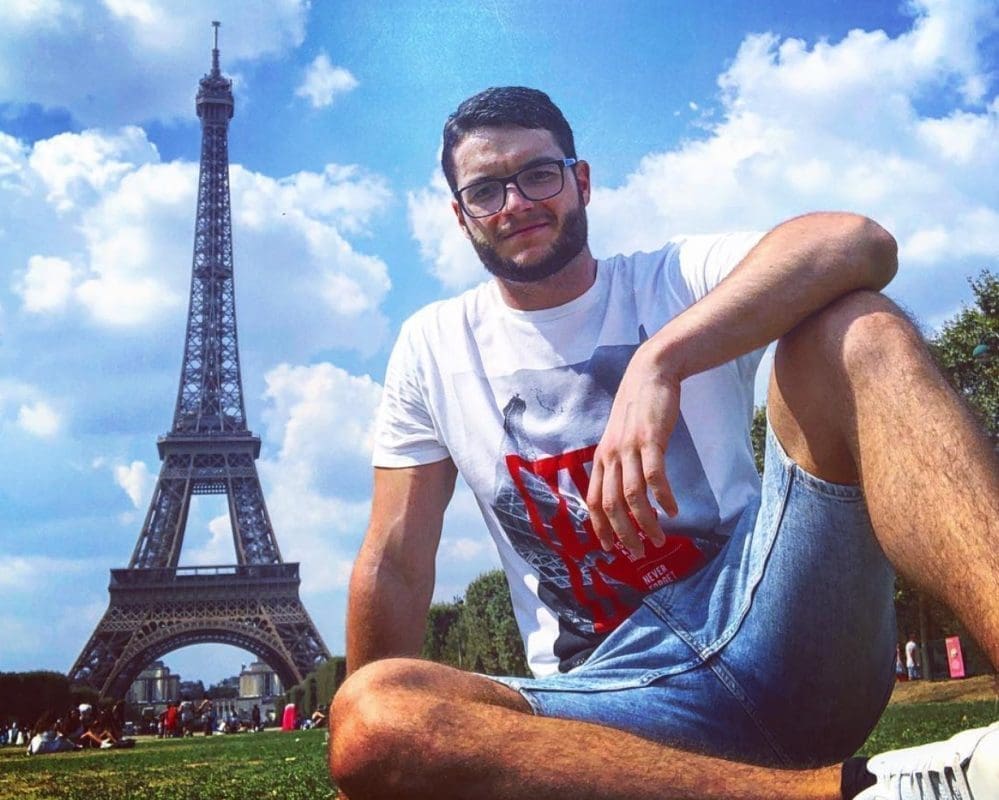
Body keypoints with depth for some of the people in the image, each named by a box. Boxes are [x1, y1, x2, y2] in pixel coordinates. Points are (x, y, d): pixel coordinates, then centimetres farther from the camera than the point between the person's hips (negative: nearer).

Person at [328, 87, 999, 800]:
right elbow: (397, 561, 11)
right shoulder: (432, 347, 13)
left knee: (851, 327, -21)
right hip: (613, 692, 1)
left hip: (766, 620, -1)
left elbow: (859, 243, -15)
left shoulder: (680, 280, 6)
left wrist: (660, 359, -28)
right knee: (367, 717, -31)